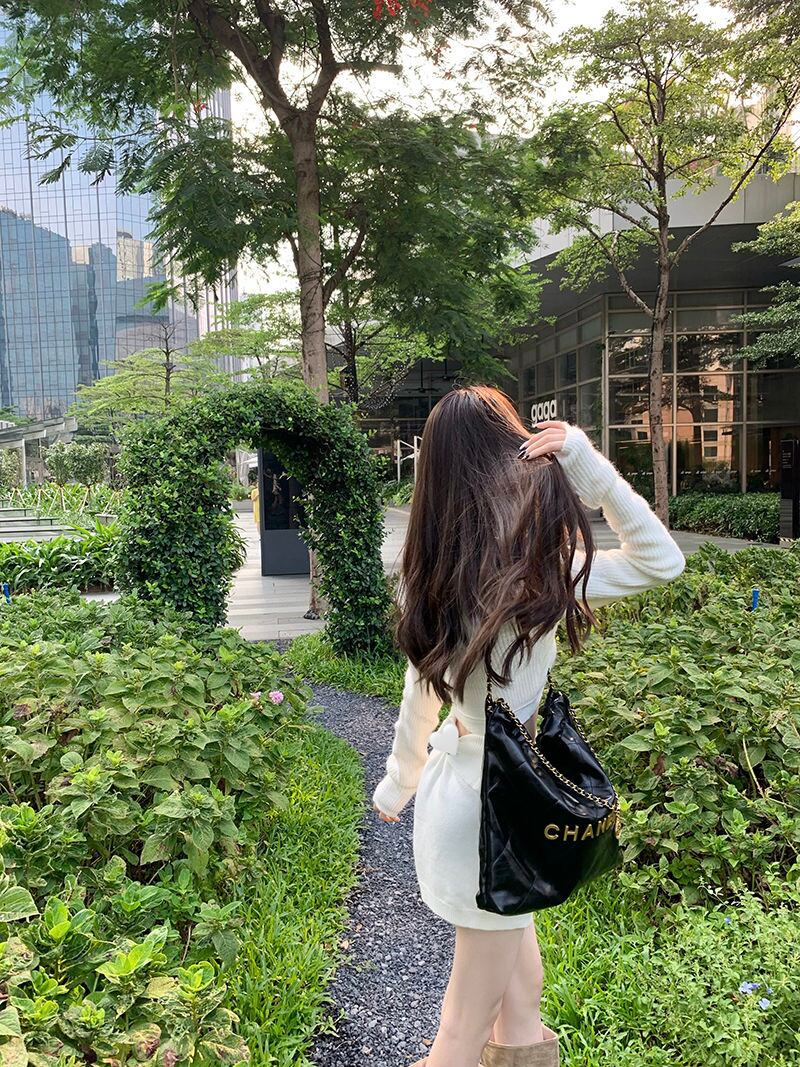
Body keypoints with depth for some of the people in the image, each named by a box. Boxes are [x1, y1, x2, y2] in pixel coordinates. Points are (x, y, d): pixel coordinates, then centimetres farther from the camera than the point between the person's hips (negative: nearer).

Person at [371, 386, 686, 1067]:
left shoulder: (430, 572, -8)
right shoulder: (542, 572, -24)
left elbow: (420, 697, 2)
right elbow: (662, 560, -13)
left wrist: (400, 782, 16)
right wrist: (589, 465, -18)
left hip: (455, 775, 6)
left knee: (512, 922, 32)